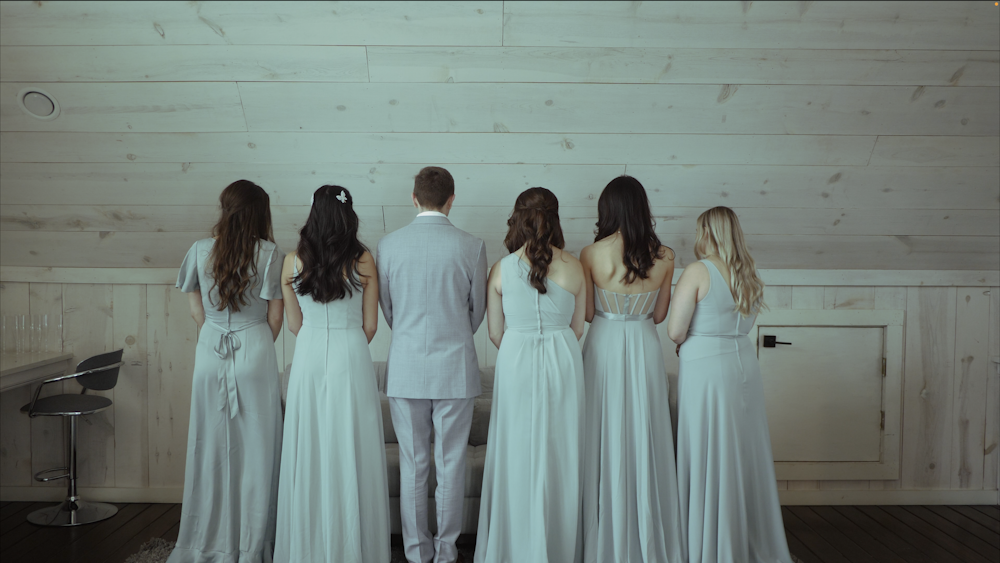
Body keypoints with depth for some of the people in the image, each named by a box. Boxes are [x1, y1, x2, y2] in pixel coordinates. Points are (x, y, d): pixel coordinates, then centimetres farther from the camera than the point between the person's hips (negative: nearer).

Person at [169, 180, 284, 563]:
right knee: (254, 449, 5)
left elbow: (196, 310, 9)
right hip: (255, 352, -2)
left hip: (210, 352, 3)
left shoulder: (200, 251, 2)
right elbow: (274, 318, -1)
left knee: (210, 447, 10)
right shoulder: (270, 254, -5)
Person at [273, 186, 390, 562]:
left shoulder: (293, 262, 0)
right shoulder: (363, 261, -5)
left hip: (308, 358, 2)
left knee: (309, 451, 9)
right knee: (351, 453, 5)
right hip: (351, 357, -2)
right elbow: (370, 325, 0)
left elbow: (294, 324, 7)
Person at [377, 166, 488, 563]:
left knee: (412, 464, 11)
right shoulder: (471, 247, -6)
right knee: (451, 464, 9)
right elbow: (478, 310, 5)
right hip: (455, 367, -1)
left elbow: (387, 308, 7)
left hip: (405, 368, 1)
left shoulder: (388, 245, -3)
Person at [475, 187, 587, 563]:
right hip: (563, 362, 1)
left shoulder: (501, 270, -7)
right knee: (559, 454, 12)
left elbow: (495, 333, 0)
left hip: (516, 362, -1)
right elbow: (577, 329, 3)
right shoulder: (573, 268, -5)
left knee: (517, 452, 9)